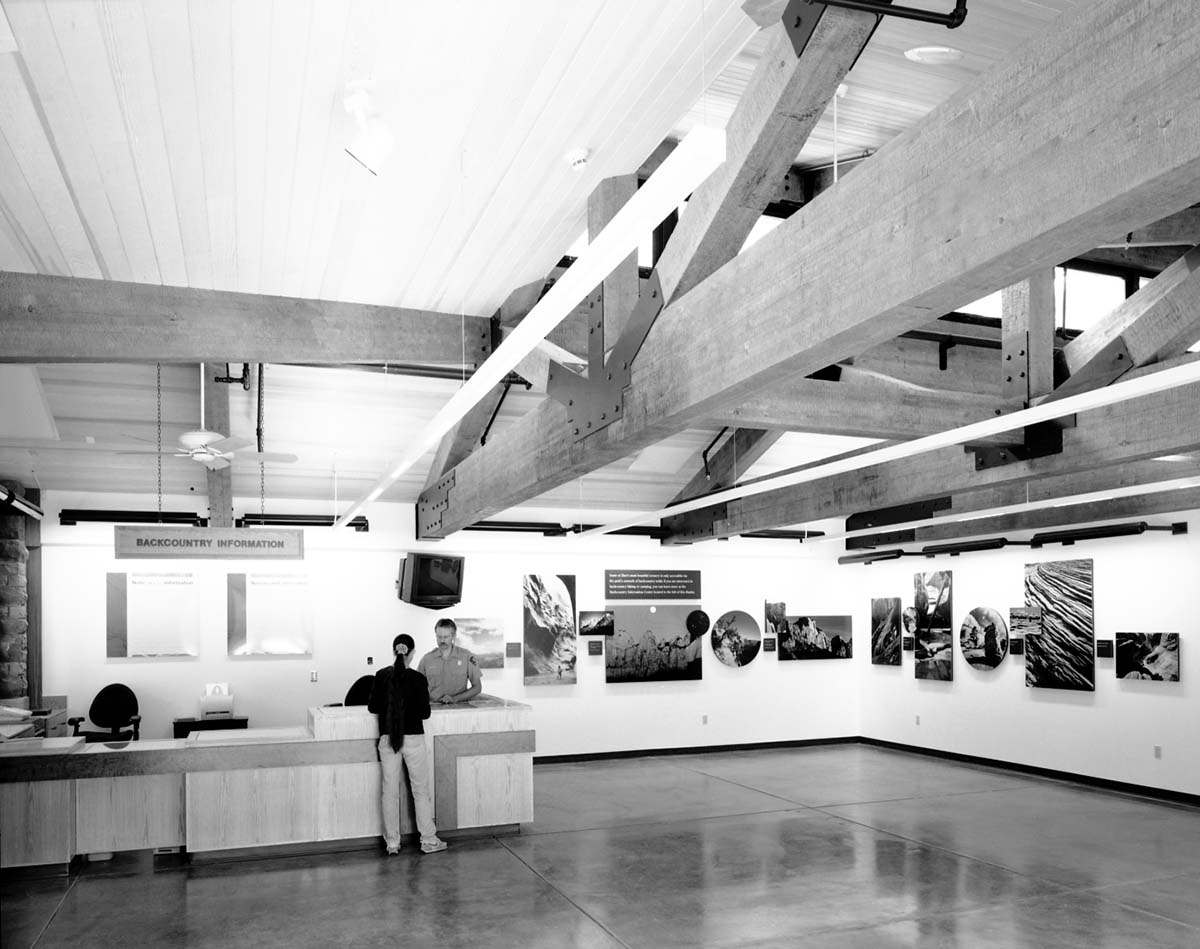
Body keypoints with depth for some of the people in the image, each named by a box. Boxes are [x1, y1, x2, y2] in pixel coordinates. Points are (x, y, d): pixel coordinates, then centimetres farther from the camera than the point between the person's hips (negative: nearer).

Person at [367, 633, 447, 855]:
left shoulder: (381, 676, -4)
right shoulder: (417, 679, -11)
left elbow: (372, 707, 2)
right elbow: (424, 713, -9)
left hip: (387, 739, 2)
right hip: (413, 738, -2)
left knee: (390, 791, 11)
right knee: (421, 790, 9)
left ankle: (392, 843, 16)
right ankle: (428, 841, 14)